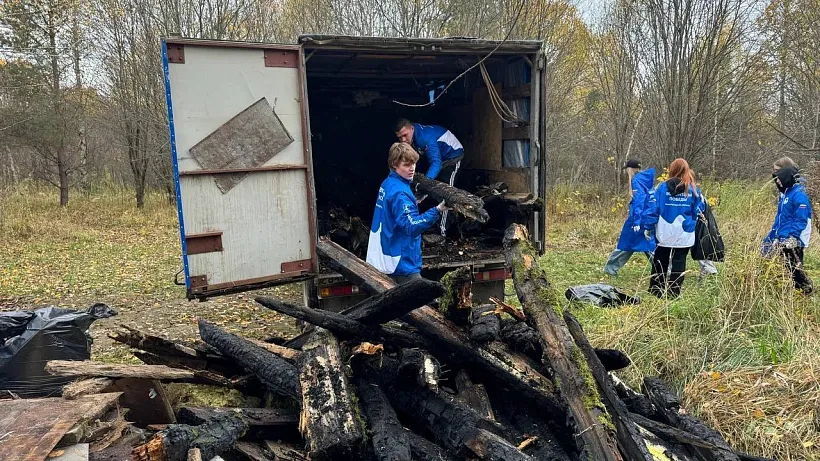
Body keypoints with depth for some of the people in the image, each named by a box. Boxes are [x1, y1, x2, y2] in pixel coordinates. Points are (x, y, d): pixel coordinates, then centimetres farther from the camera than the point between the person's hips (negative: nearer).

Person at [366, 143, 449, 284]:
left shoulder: (387, 184, 9)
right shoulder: (399, 192, -20)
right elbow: (412, 226, -29)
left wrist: (413, 203, 14)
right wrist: (438, 210, -37)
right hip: (403, 261, -10)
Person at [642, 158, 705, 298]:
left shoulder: (662, 187, -5)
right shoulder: (693, 189, -2)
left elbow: (652, 208, -7)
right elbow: (698, 211, 7)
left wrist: (647, 227, 0)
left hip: (664, 234, 0)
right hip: (684, 235, 0)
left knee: (660, 263, 13)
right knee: (679, 263, 8)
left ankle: (656, 291, 19)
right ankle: (673, 293, 7)